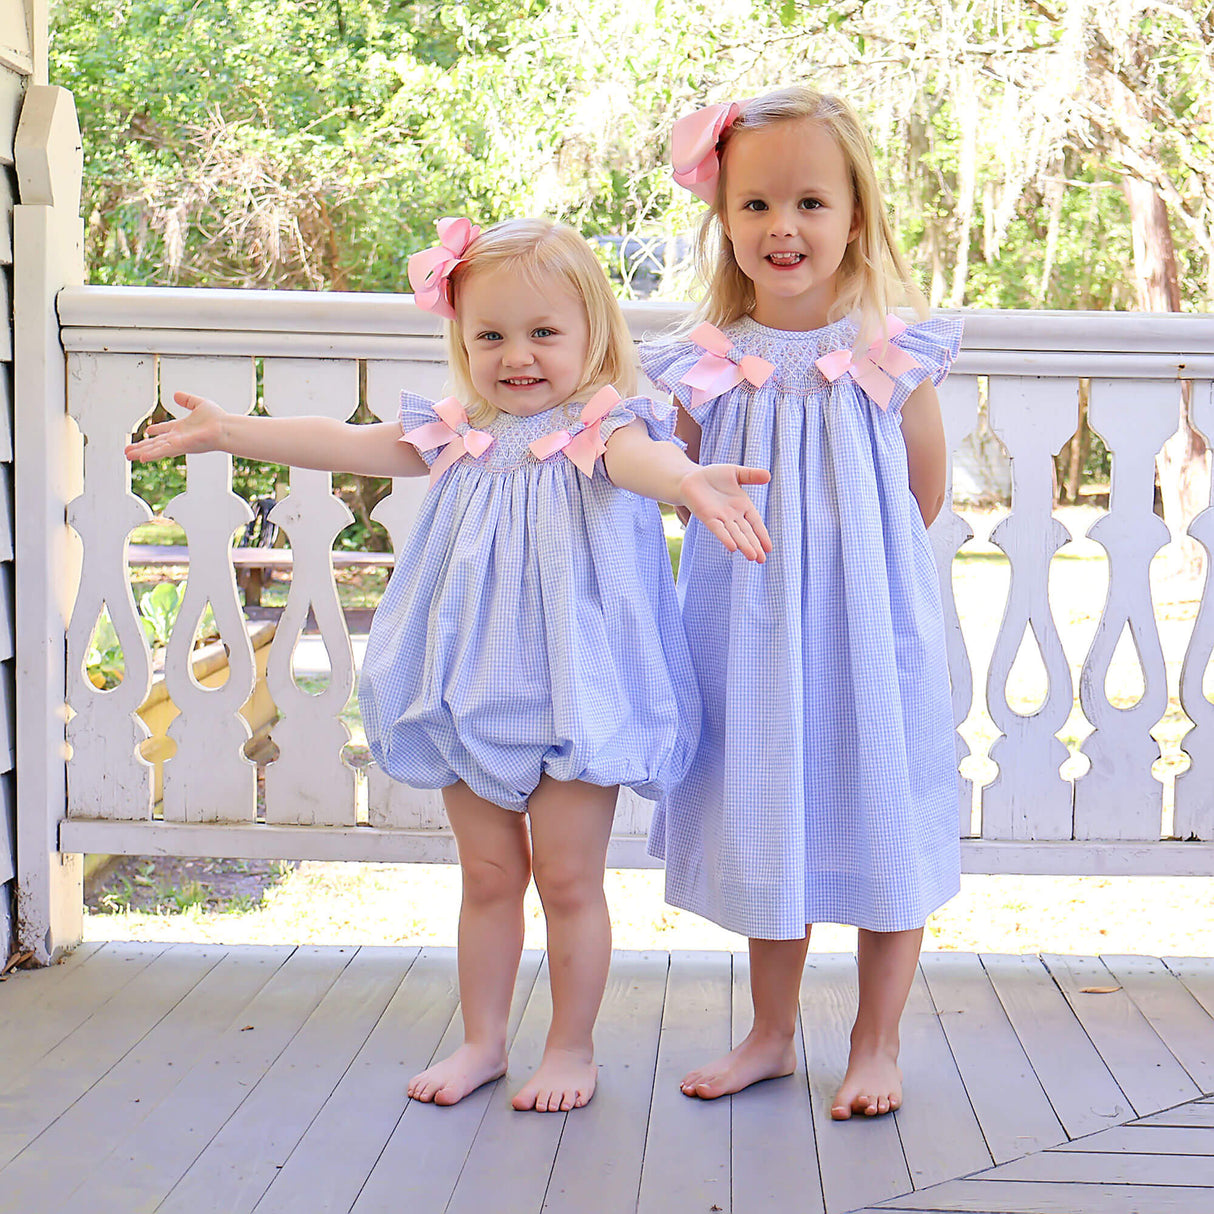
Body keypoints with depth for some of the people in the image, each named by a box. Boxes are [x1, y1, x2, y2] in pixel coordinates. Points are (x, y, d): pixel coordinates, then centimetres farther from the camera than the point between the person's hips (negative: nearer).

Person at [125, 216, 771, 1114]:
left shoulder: (601, 425, -8)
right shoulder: (456, 436, 7)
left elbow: (642, 456, -30)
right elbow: (346, 444, 11)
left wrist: (686, 479, -54)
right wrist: (228, 431, 10)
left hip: (571, 692, -5)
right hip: (474, 691, 5)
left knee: (568, 877, 4)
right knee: (488, 873, 15)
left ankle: (572, 1047, 21)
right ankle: (483, 1041, 29)